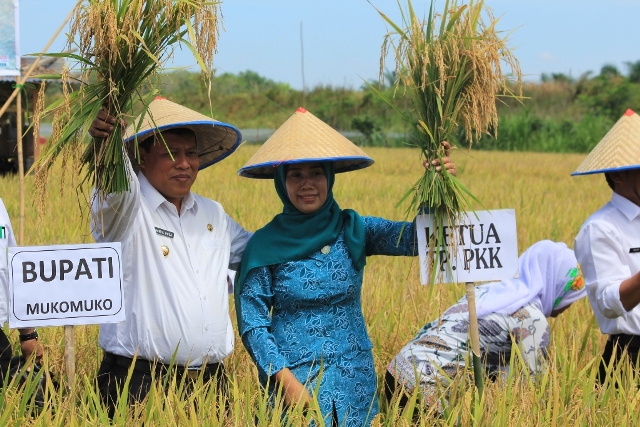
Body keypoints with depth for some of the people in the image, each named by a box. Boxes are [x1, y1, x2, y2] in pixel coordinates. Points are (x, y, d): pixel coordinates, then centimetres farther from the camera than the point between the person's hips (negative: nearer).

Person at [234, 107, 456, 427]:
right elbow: (252, 323, -6)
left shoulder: (353, 231, 0)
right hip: (293, 378, -2)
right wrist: (285, 379, -17)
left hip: (354, 378, 3)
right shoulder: (265, 244, -5)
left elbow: (414, 237, -14)